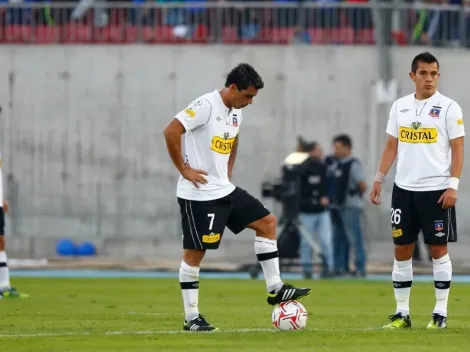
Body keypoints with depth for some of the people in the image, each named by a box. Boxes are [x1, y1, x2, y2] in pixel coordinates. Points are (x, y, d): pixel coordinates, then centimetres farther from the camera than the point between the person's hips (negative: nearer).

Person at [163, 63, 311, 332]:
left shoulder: (236, 111, 9)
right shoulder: (206, 106, -18)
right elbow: (171, 132, -25)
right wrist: (184, 169, -20)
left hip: (225, 189, 9)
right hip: (200, 193, -9)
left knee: (267, 222, 8)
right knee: (195, 252, -4)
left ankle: (275, 289, 13)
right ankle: (191, 318, 2)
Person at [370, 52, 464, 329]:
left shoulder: (449, 108, -4)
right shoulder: (400, 106, 9)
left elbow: (458, 149, -6)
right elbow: (392, 146, 14)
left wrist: (453, 185, -14)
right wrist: (379, 179, 8)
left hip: (437, 190, -4)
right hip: (404, 188, 4)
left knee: (438, 248, -1)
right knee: (402, 249, 4)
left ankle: (441, 312, 5)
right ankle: (402, 313, 11)